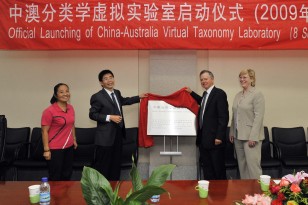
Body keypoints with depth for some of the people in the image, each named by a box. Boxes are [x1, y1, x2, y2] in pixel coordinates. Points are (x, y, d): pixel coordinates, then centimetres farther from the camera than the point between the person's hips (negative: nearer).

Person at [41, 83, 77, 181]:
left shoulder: (71, 108, 3)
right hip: (55, 148, -6)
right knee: (55, 177, 7)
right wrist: (46, 149, -16)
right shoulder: (49, 111, -16)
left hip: (69, 147, 6)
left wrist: (74, 139, 18)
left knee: (67, 174, 17)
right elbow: (44, 131, -15)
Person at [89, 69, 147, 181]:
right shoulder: (97, 97, -15)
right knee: (102, 164, 1)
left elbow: (123, 101, 29)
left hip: (118, 132, 8)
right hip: (105, 135, -8)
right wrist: (110, 117, -21)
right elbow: (92, 114, -14)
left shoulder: (117, 92, 9)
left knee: (116, 162, 18)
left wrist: (139, 97, 27)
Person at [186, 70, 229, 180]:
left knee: (219, 169, 4)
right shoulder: (205, 94, 14)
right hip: (203, 139, 8)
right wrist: (191, 93, 32)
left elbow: (224, 116, -16)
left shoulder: (219, 93, -11)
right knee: (206, 168, 13)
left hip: (214, 139, -8)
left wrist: (219, 136, -19)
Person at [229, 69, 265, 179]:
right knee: (241, 165, 12)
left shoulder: (257, 94, -8)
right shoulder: (238, 95, 14)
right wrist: (232, 132, 13)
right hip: (238, 136, 7)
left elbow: (258, 117, -14)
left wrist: (253, 137, -18)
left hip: (251, 136, -7)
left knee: (253, 165, -6)